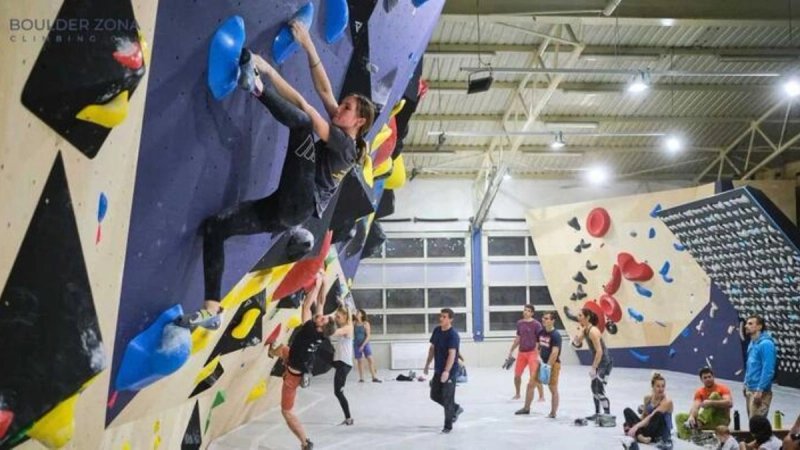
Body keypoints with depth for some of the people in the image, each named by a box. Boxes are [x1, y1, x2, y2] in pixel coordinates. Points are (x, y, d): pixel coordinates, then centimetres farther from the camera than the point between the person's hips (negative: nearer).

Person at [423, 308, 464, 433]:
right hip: (438, 370, 8)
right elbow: (432, 348, 16)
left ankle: (448, 426, 11)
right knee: (435, 395, 15)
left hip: (449, 371, -8)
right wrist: (427, 364, 17)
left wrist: (446, 371, -36)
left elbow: (452, 353, -27)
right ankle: (456, 408, 35)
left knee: (447, 399, -2)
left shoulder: (453, 334, -18)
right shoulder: (436, 330, 5)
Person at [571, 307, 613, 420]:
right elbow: (576, 343, 6)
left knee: (600, 389, -10)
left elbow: (599, 351, -25)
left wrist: (593, 368, -23)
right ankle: (597, 414, 27)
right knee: (594, 388, 16)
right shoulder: (585, 330, 4)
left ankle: (607, 415, -3)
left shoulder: (593, 331, -23)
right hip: (598, 361, 10)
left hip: (605, 362, -10)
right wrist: (579, 331, -10)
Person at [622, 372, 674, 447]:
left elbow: (651, 417, -28)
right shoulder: (647, 398, 2)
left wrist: (636, 426, -37)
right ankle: (640, 436, -35)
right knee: (627, 411, -12)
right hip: (648, 428, 6)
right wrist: (630, 422, -2)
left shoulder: (667, 401, -17)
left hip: (661, 432, -6)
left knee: (658, 414, -37)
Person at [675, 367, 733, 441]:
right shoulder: (700, 391, 4)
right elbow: (695, 406, -13)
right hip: (708, 421, 4)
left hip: (721, 420, -4)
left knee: (714, 395, -25)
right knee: (680, 417, -11)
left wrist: (711, 402, -36)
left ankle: (698, 423, -43)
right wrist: (691, 417, -37)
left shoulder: (722, 388, -4)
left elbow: (729, 403, -23)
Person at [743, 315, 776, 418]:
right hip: (750, 390, 9)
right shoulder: (752, 344, 13)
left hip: (760, 391, -9)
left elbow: (768, 370, -21)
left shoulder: (765, 344, -16)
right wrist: (746, 383, 16)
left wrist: (760, 390, -22)